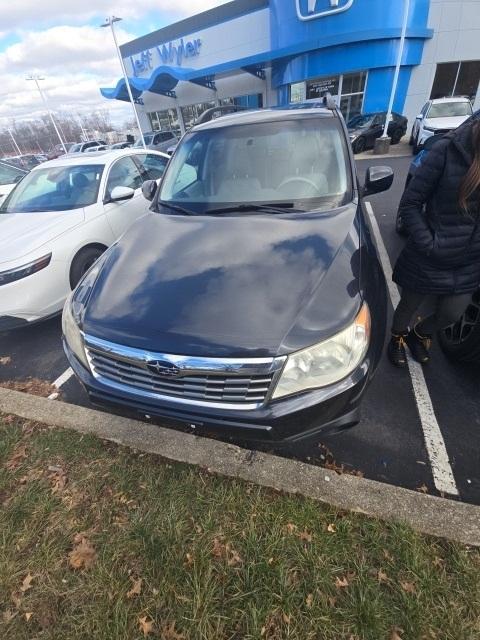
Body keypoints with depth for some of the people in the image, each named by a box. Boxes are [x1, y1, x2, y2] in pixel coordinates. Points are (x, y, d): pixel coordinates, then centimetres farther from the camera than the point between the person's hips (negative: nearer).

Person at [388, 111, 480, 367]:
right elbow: (410, 202, -13)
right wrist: (428, 245, -17)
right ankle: (398, 337, 48)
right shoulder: (449, 149, -15)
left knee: (450, 315, 15)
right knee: (409, 307, 16)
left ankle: (420, 333, 47)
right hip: (427, 261, -4)